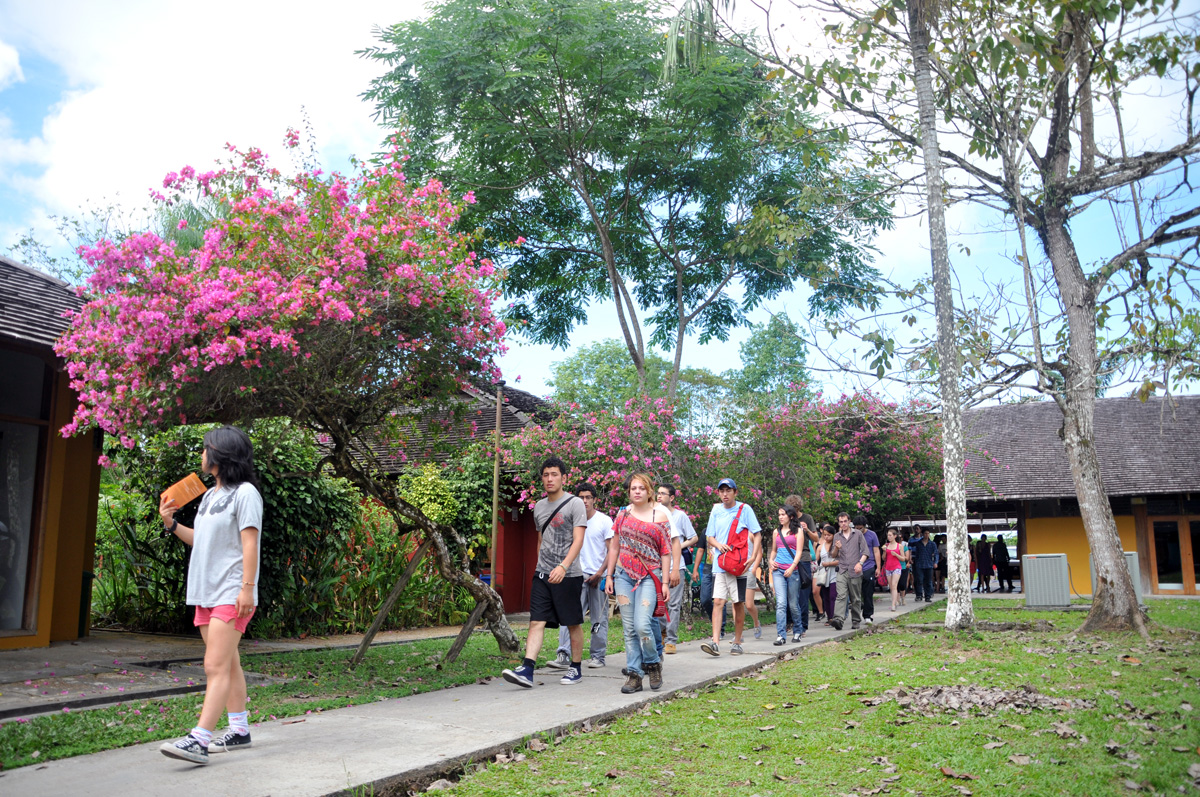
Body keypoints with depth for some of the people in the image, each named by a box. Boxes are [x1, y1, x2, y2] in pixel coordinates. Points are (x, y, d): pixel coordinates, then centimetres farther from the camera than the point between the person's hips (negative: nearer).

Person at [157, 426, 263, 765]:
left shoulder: (245, 493, -10)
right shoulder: (210, 495, 18)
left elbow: (250, 543, -15)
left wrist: (247, 588, -20)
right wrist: (172, 524, 9)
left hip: (231, 595, -9)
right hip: (205, 593, 9)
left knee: (216, 667, -13)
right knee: (228, 665, 14)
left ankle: (198, 741, -16)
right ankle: (239, 731, 22)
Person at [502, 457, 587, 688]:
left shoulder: (574, 504, -6)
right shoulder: (539, 507, 14)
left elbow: (578, 540, -15)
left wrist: (563, 566, -28)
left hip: (568, 575, -5)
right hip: (542, 574, 5)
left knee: (573, 624, 6)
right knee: (536, 622, -5)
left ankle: (576, 669, 19)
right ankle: (527, 670, -11)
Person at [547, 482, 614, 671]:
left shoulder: (604, 521, -2)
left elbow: (612, 551, -4)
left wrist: (599, 574, -10)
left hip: (598, 576, -2)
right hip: (577, 575, 2)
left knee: (599, 619, 6)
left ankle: (597, 656, 17)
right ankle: (564, 656, -10)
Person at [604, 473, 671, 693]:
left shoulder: (660, 516, 2)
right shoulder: (623, 514, 10)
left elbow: (665, 552, 1)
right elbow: (615, 548, 14)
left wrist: (665, 582, -3)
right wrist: (609, 576, 9)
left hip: (649, 576, -3)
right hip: (624, 575, 3)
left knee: (642, 625, -15)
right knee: (629, 628, 3)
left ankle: (653, 663, 11)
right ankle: (634, 675, 10)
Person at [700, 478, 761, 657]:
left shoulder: (744, 509, 0)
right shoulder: (716, 511, 9)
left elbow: (757, 535, -1)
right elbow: (710, 538, 12)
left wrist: (753, 557, -14)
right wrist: (718, 545, -11)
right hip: (719, 564, 2)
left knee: (738, 603, 5)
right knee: (718, 602, -8)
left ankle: (737, 642, 17)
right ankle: (715, 642, -13)